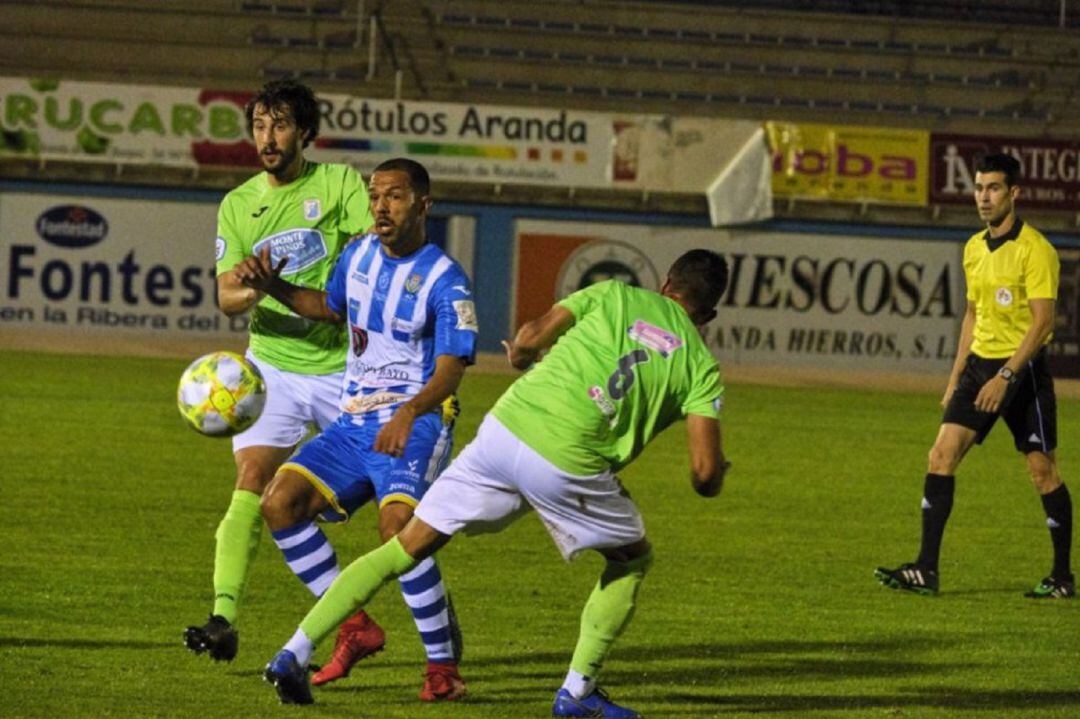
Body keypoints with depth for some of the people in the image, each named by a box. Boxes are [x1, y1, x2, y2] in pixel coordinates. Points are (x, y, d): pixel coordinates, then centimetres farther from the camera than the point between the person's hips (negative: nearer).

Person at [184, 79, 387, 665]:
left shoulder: (339, 183, -1)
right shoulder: (238, 205, 6)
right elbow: (226, 297, 0)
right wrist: (250, 293, -23)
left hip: (343, 368, -1)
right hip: (272, 367, 1)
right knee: (251, 484, -16)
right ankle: (223, 618, -26)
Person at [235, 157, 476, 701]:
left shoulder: (445, 279, -10)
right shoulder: (359, 255, 10)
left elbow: (451, 368, -20)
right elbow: (328, 307, 31)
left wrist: (409, 414, -38)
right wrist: (273, 287, 14)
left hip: (415, 425, -7)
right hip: (354, 423, 7)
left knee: (398, 523, -30)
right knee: (280, 502, -10)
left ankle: (443, 665, -19)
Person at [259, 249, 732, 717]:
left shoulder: (614, 295, 18)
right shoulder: (701, 368, 13)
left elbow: (532, 336, 6)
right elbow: (706, 473, 4)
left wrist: (519, 357, 30)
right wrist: (711, 477, 28)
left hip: (503, 431, 3)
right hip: (568, 466, -3)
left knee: (406, 548, 12)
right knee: (633, 561, 25)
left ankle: (295, 652, 3)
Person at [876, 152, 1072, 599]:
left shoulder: (1034, 249, -12)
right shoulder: (974, 249, 11)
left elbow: (1043, 321, -17)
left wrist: (1005, 377, -23)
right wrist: (956, 378, 18)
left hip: (1023, 369, -7)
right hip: (980, 364, 7)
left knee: (1042, 471, 0)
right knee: (942, 456, -5)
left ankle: (1063, 577, 12)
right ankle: (925, 570, -6)